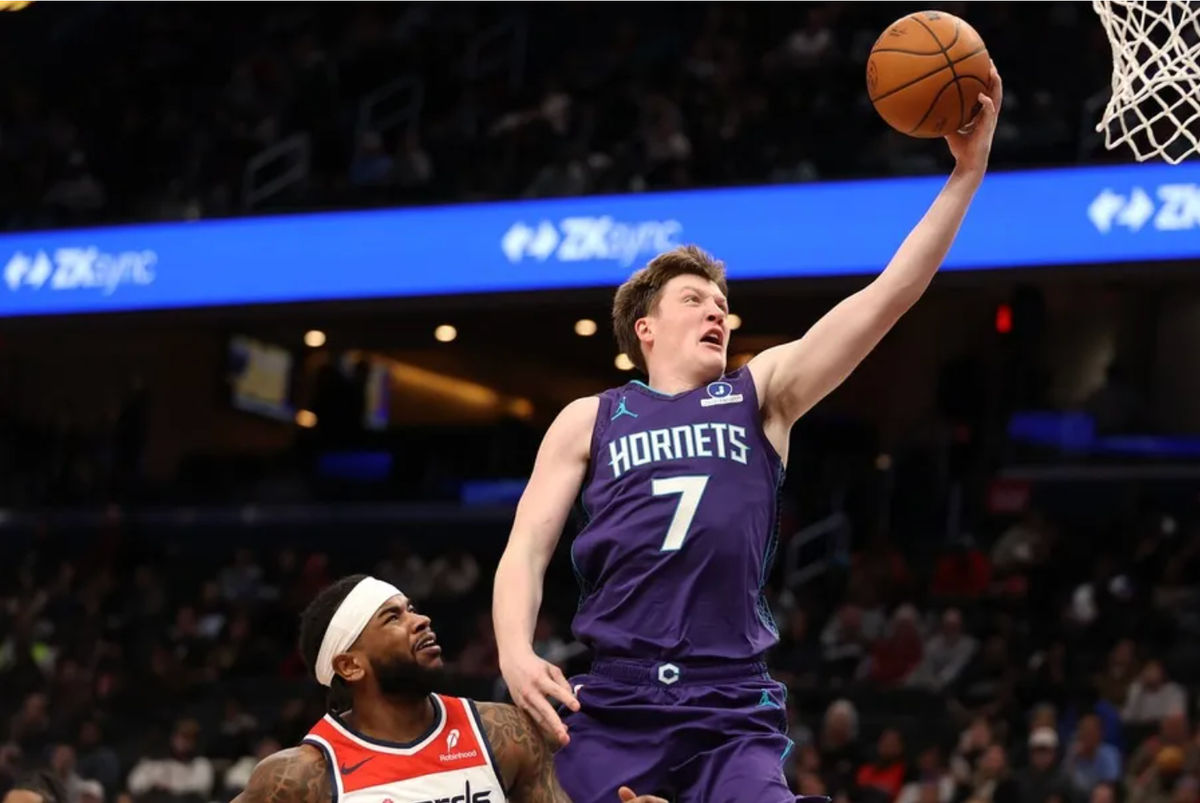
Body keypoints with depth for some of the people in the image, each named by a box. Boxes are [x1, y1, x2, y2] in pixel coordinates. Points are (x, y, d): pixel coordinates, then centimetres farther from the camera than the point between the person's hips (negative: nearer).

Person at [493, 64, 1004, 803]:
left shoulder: (762, 395, 13)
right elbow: (527, 550, 8)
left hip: (734, 708, 0)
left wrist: (966, 172, -6)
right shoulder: (590, 420, 13)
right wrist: (516, 651, -13)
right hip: (612, 704, 0)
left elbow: (889, 297, 3)